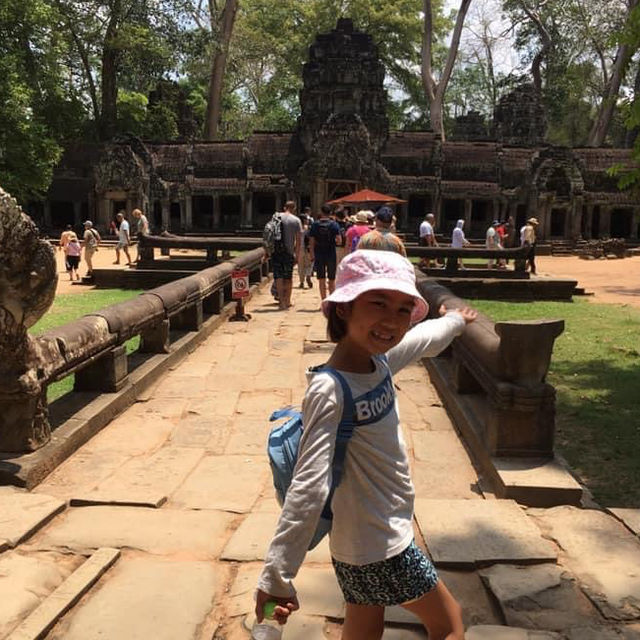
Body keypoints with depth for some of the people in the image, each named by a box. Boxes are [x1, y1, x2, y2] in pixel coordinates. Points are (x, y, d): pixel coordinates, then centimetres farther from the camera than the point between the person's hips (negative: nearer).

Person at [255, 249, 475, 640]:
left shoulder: (379, 360, -2)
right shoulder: (330, 391, -27)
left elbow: (423, 340, 19)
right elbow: (309, 486, -33)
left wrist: (455, 321, 37)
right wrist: (277, 576, -34)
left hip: (368, 540, 7)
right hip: (381, 547, -7)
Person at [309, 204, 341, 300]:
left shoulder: (315, 224, -2)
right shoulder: (334, 224, -5)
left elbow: (311, 241, -3)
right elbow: (339, 239, -13)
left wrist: (312, 254, 3)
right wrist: (333, 241, 8)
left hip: (319, 255, 0)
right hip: (331, 254, 0)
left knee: (321, 280, 5)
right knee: (332, 280, 12)